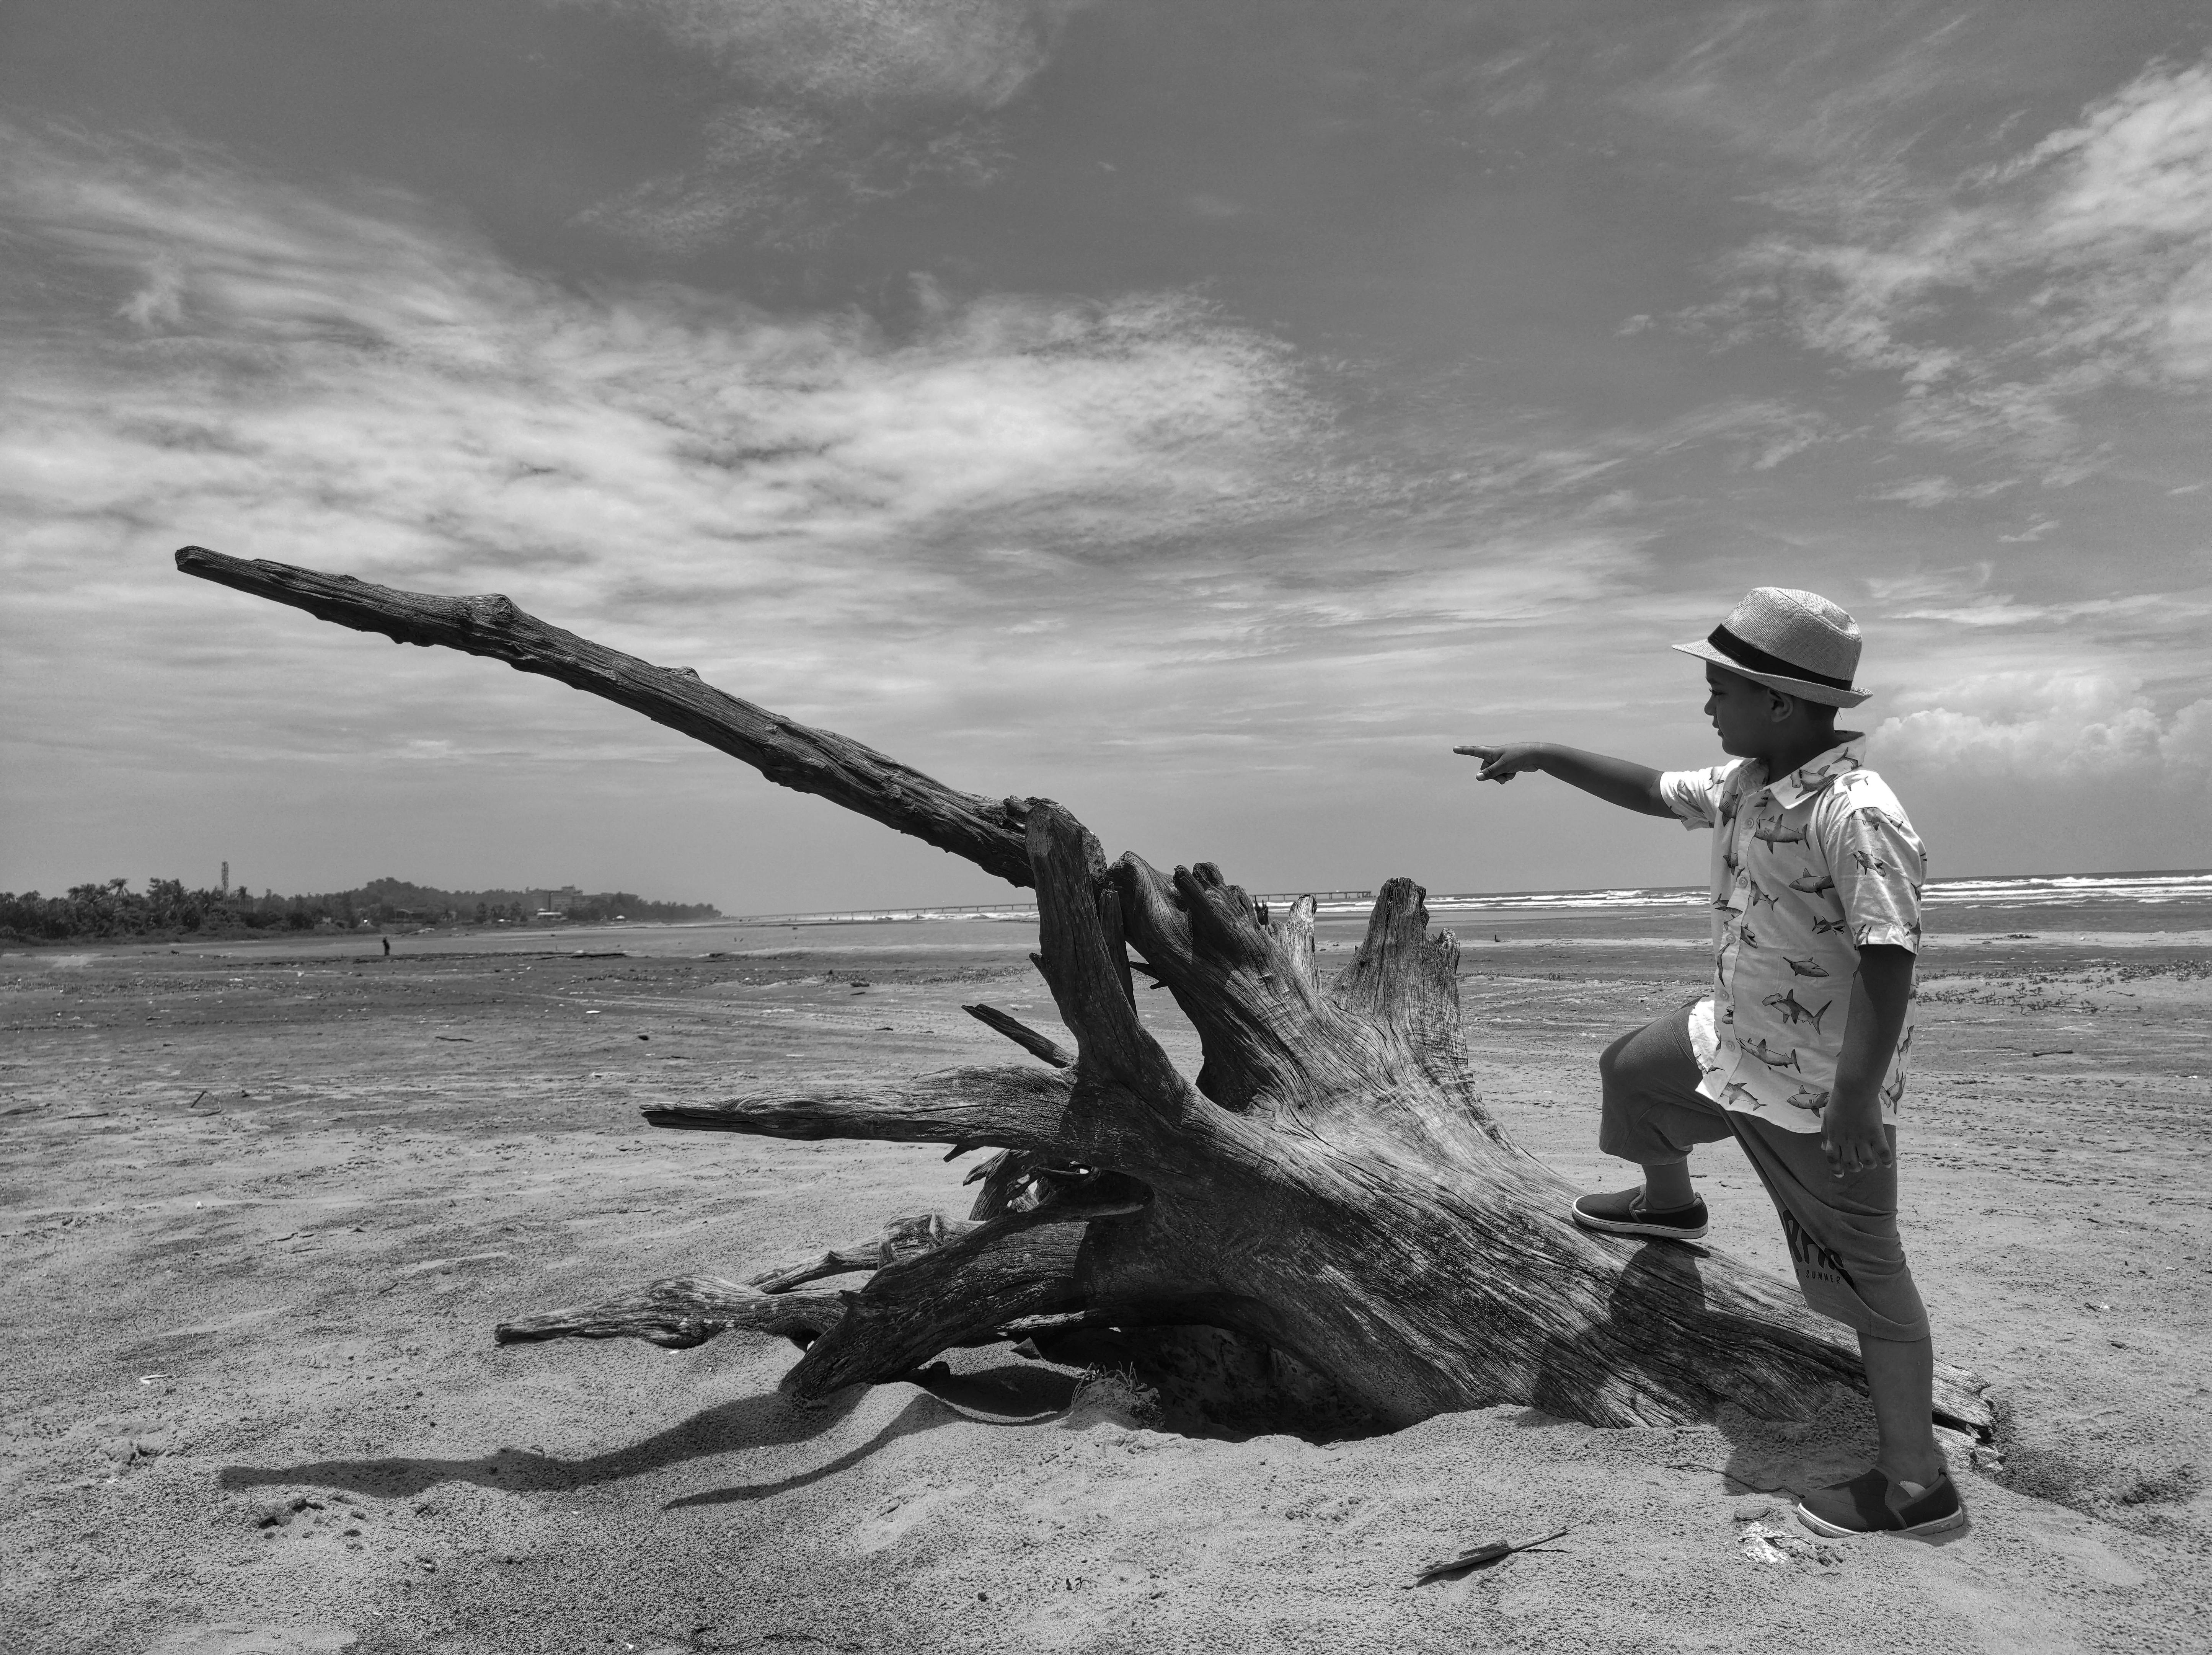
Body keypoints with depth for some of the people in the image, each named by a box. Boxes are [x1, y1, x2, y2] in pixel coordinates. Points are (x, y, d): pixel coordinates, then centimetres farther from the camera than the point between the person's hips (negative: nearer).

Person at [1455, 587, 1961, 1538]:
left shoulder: (1856, 817, -28)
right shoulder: (1745, 785, 0)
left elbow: (1888, 962, -31)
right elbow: (1651, 792, 17)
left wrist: (1857, 1097, -33)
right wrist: (1543, 757, 13)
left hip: (1819, 1092, -9)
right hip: (1732, 1041, 9)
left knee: (1867, 1276, 1)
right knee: (1632, 1072, 30)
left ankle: (1917, 1487, 16)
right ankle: (1669, 1205, 59)